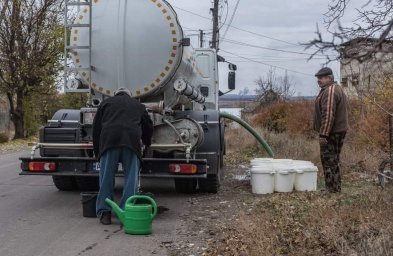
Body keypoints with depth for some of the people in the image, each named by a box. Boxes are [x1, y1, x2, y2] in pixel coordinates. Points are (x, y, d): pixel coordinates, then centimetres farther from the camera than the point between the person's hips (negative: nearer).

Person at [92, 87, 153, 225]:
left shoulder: (106, 102, 26)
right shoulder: (138, 105, 30)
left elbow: (96, 127, 21)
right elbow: (148, 126, 35)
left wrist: (97, 151, 26)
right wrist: (147, 143, 54)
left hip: (109, 139, 0)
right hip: (132, 141, 0)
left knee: (106, 176, 4)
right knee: (131, 177, 2)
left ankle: (104, 213, 4)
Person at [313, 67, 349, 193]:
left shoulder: (329, 91, -17)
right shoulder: (337, 89, 17)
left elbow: (328, 115, -25)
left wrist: (323, 134, -24)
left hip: (331, 132, -11)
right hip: (339, 130, 11)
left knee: (329, 160, -5)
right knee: (334, 160, 17)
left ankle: (332, 189, -1)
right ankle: (336, 188, 25)